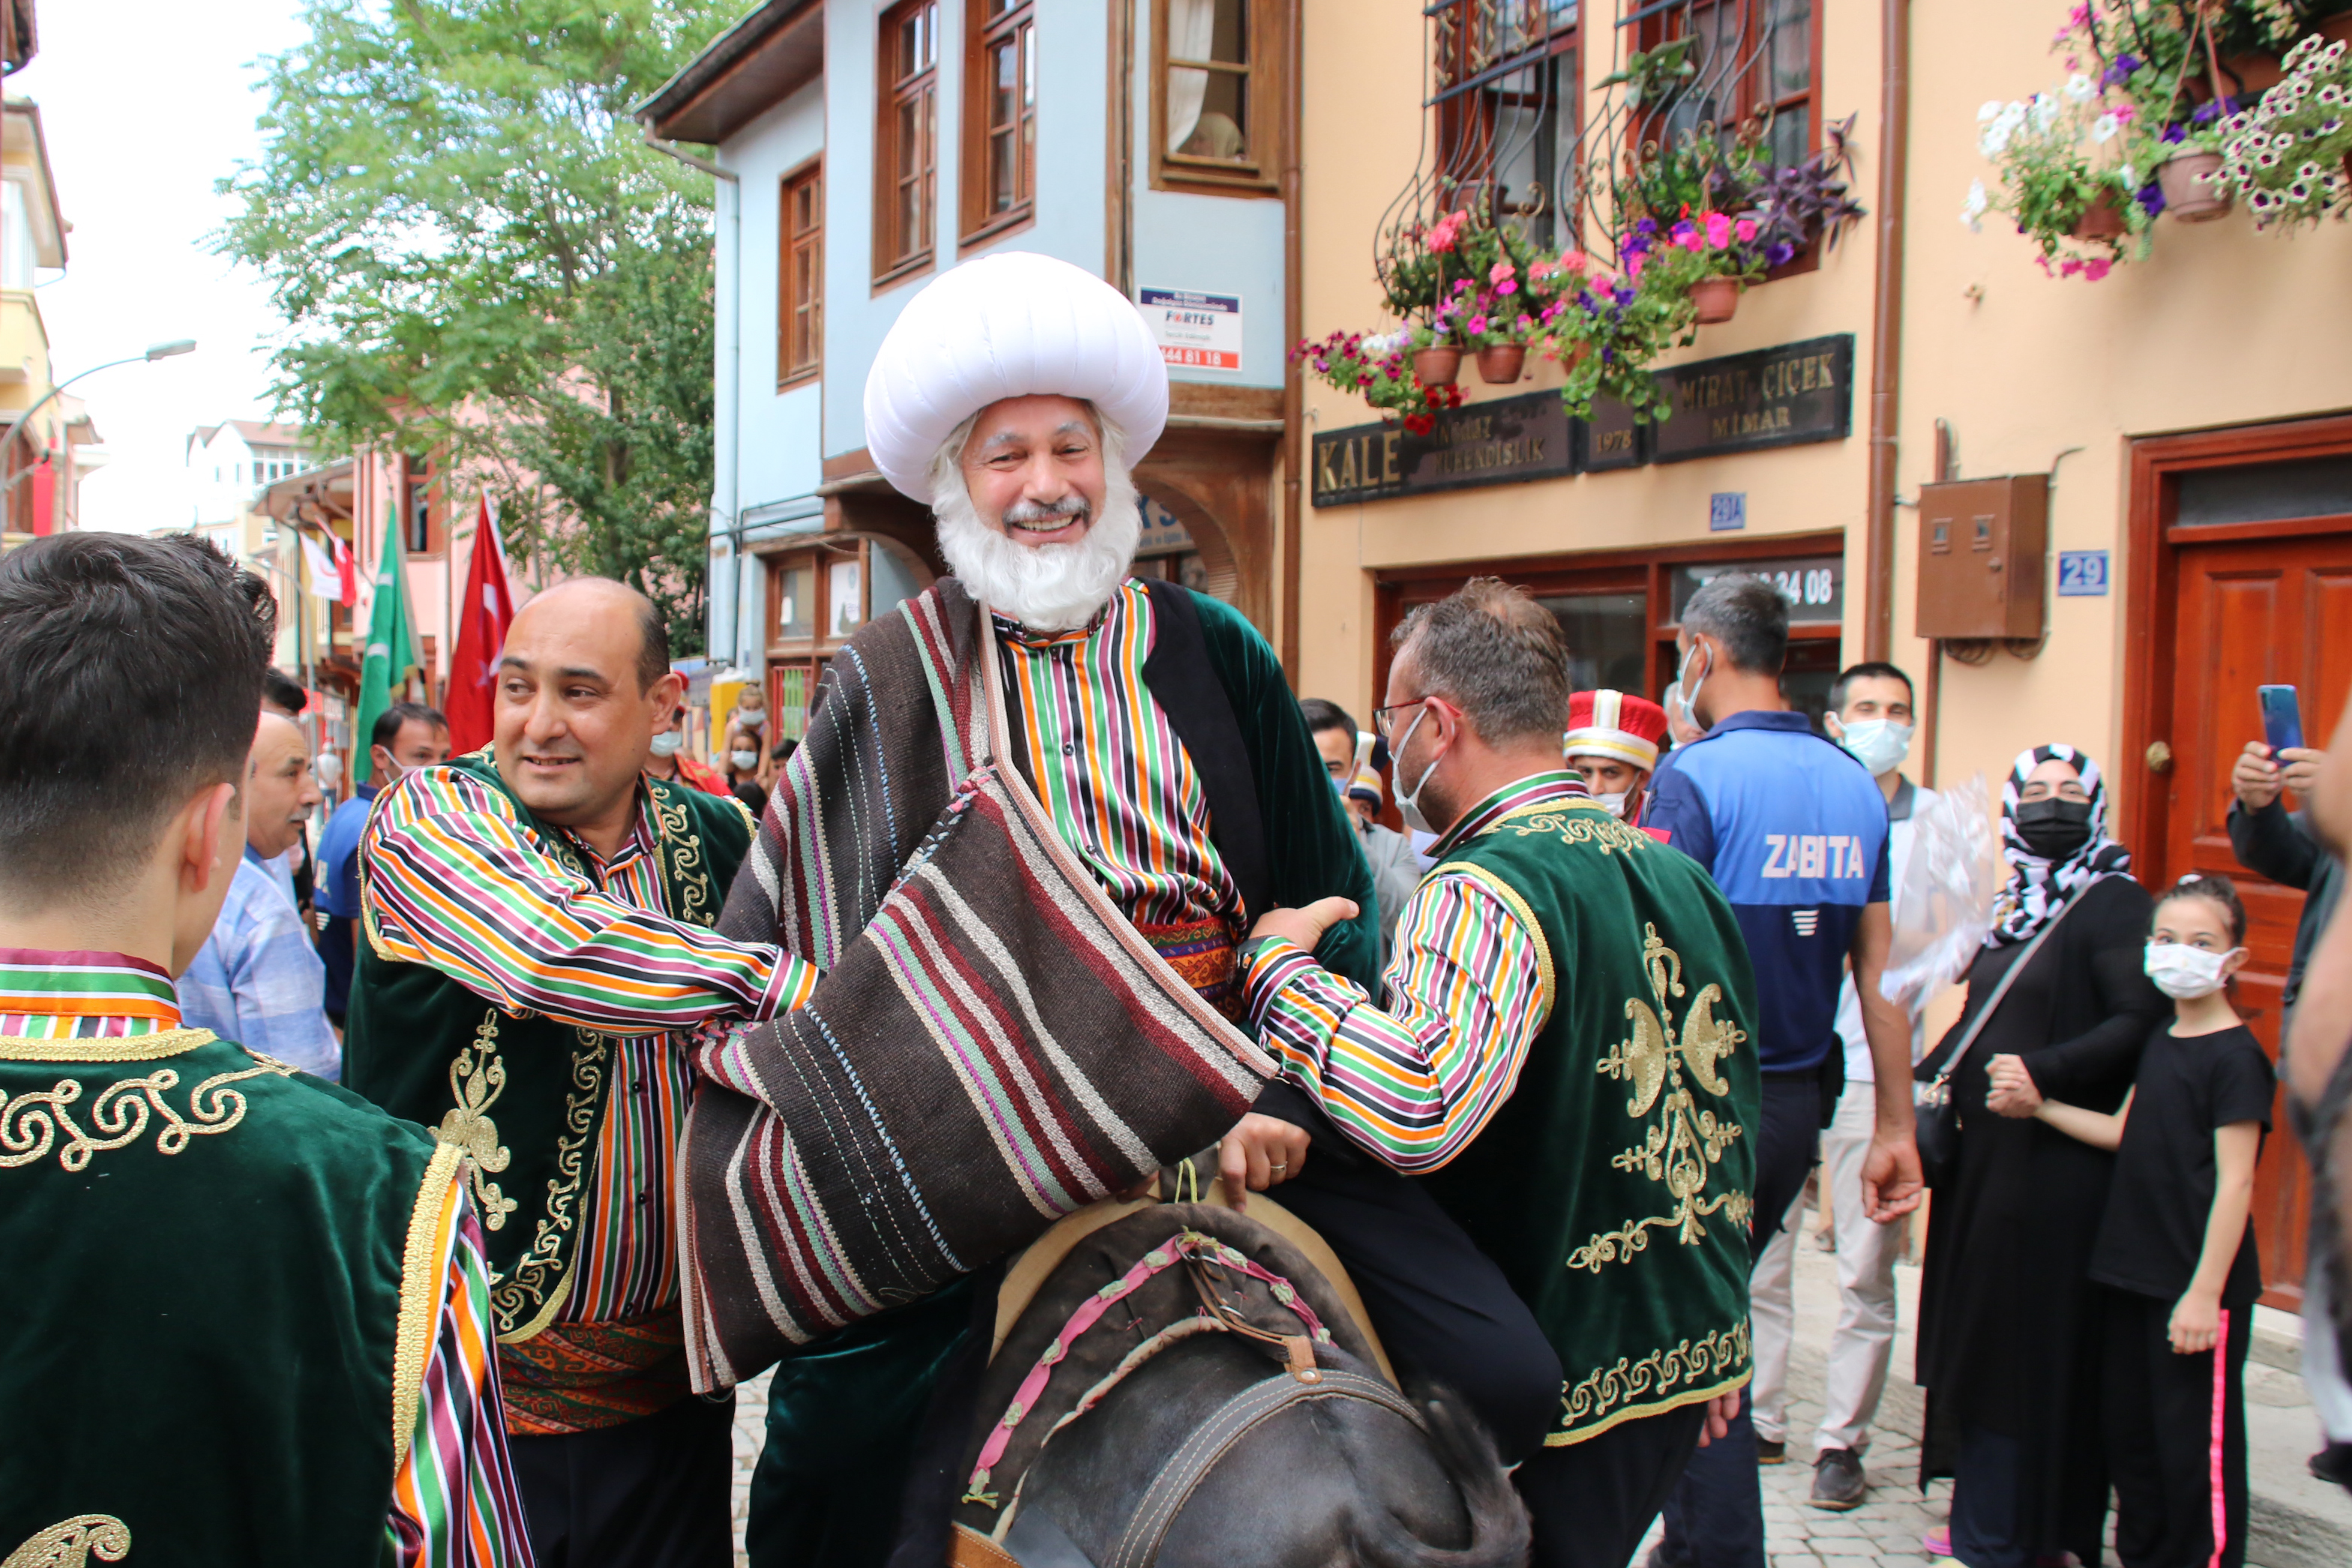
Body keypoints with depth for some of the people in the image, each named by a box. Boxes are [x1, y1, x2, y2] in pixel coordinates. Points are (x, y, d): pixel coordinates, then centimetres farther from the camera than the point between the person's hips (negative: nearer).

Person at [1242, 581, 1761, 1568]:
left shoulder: (1484, 891, -21)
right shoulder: (1683, 877, 8)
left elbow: (1421, 1110, -40)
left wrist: (1278, 965, -24)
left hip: (1556, 1396, -8)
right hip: (1691, 1357, 9)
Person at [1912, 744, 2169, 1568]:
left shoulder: (2114, 904, -9)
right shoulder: (2009, 907, 15)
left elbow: (2143, 1020, -19)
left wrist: (2048, 1074, -24)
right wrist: (1926, 1081, 11)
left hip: (2059, 1166, -8)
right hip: (1987, 1157, 8)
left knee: (2028, 1341, -1)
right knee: (1977, 1330, 11)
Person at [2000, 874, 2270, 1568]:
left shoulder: (2236, 1056, -13)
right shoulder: (2161, 1042, 11)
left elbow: (2235, 1181, -16)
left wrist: (2206, 1290, -18)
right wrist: (2038, 1103, 6)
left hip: (2196, 1286, -8)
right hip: (2133, 1274, 8)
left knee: (2195, 1444, 0)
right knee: (2128, 1428, 16)